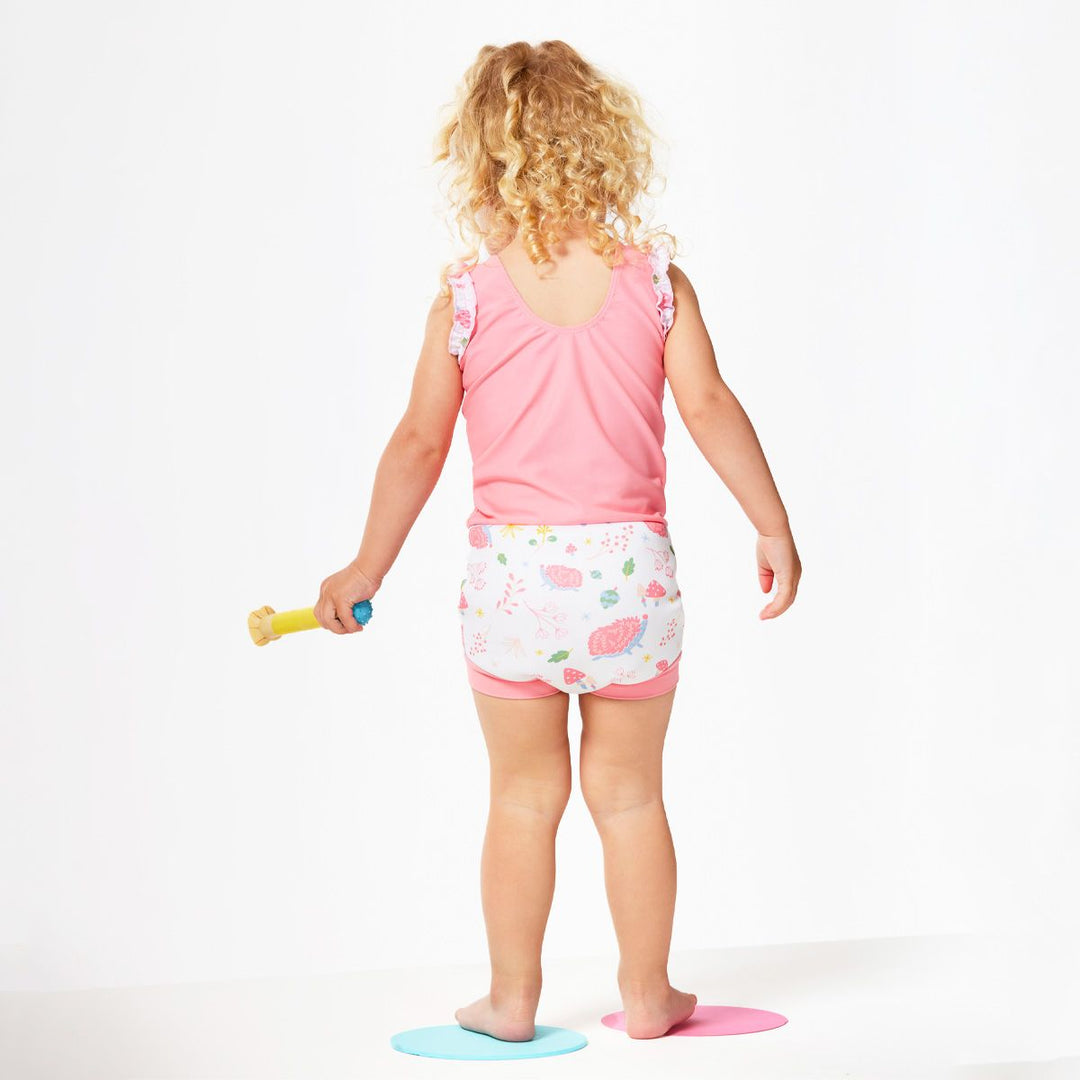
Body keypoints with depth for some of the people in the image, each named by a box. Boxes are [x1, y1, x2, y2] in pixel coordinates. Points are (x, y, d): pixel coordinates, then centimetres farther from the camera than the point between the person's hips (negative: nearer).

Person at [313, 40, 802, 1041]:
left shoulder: (466, 296, -5)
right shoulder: (655, 280, -4)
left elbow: (419, 443, -1)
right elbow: (710, 411, -6)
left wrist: (366, 568, 9)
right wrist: (774, 527, 3)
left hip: (510, 568, 0)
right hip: (629, 564, 1)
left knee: (523, 793, 13)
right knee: (630, 789, 13)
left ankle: (512, 999, 21)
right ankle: (646, 994, 23)